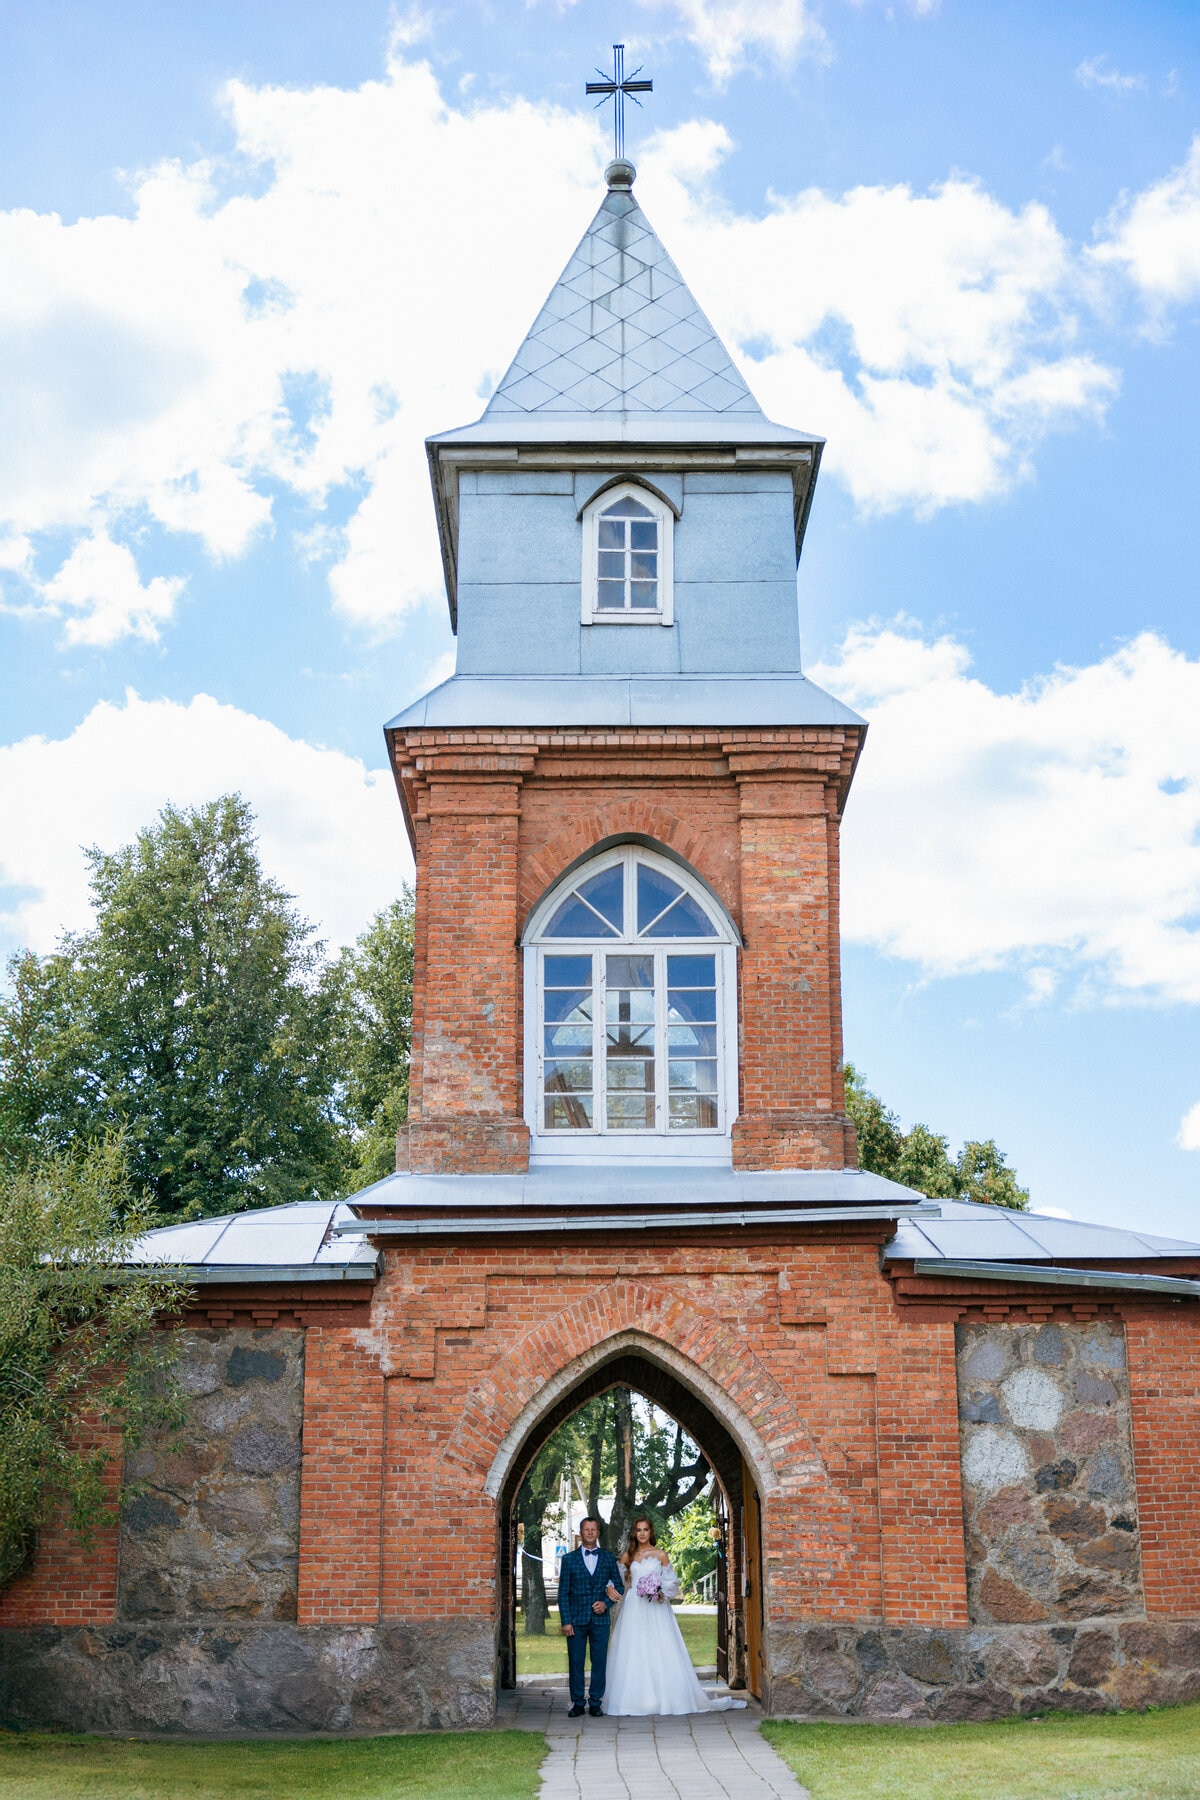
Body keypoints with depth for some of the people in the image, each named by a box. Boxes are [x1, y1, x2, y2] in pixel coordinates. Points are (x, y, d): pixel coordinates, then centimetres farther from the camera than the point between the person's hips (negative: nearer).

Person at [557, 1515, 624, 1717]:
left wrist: (607, 1603, -7)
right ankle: (577, 1703, 8)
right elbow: (563, 1592, 3)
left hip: (600, 1619, 1)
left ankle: (595, 1703, 9)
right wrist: (566, 1621, -5)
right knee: (575, 1662, 0)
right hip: (576, 1619, -1)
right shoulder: (569, 1559, 6)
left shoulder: (609, 1558, 9)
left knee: (599, 1662, 1)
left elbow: (619, 1585, 11)